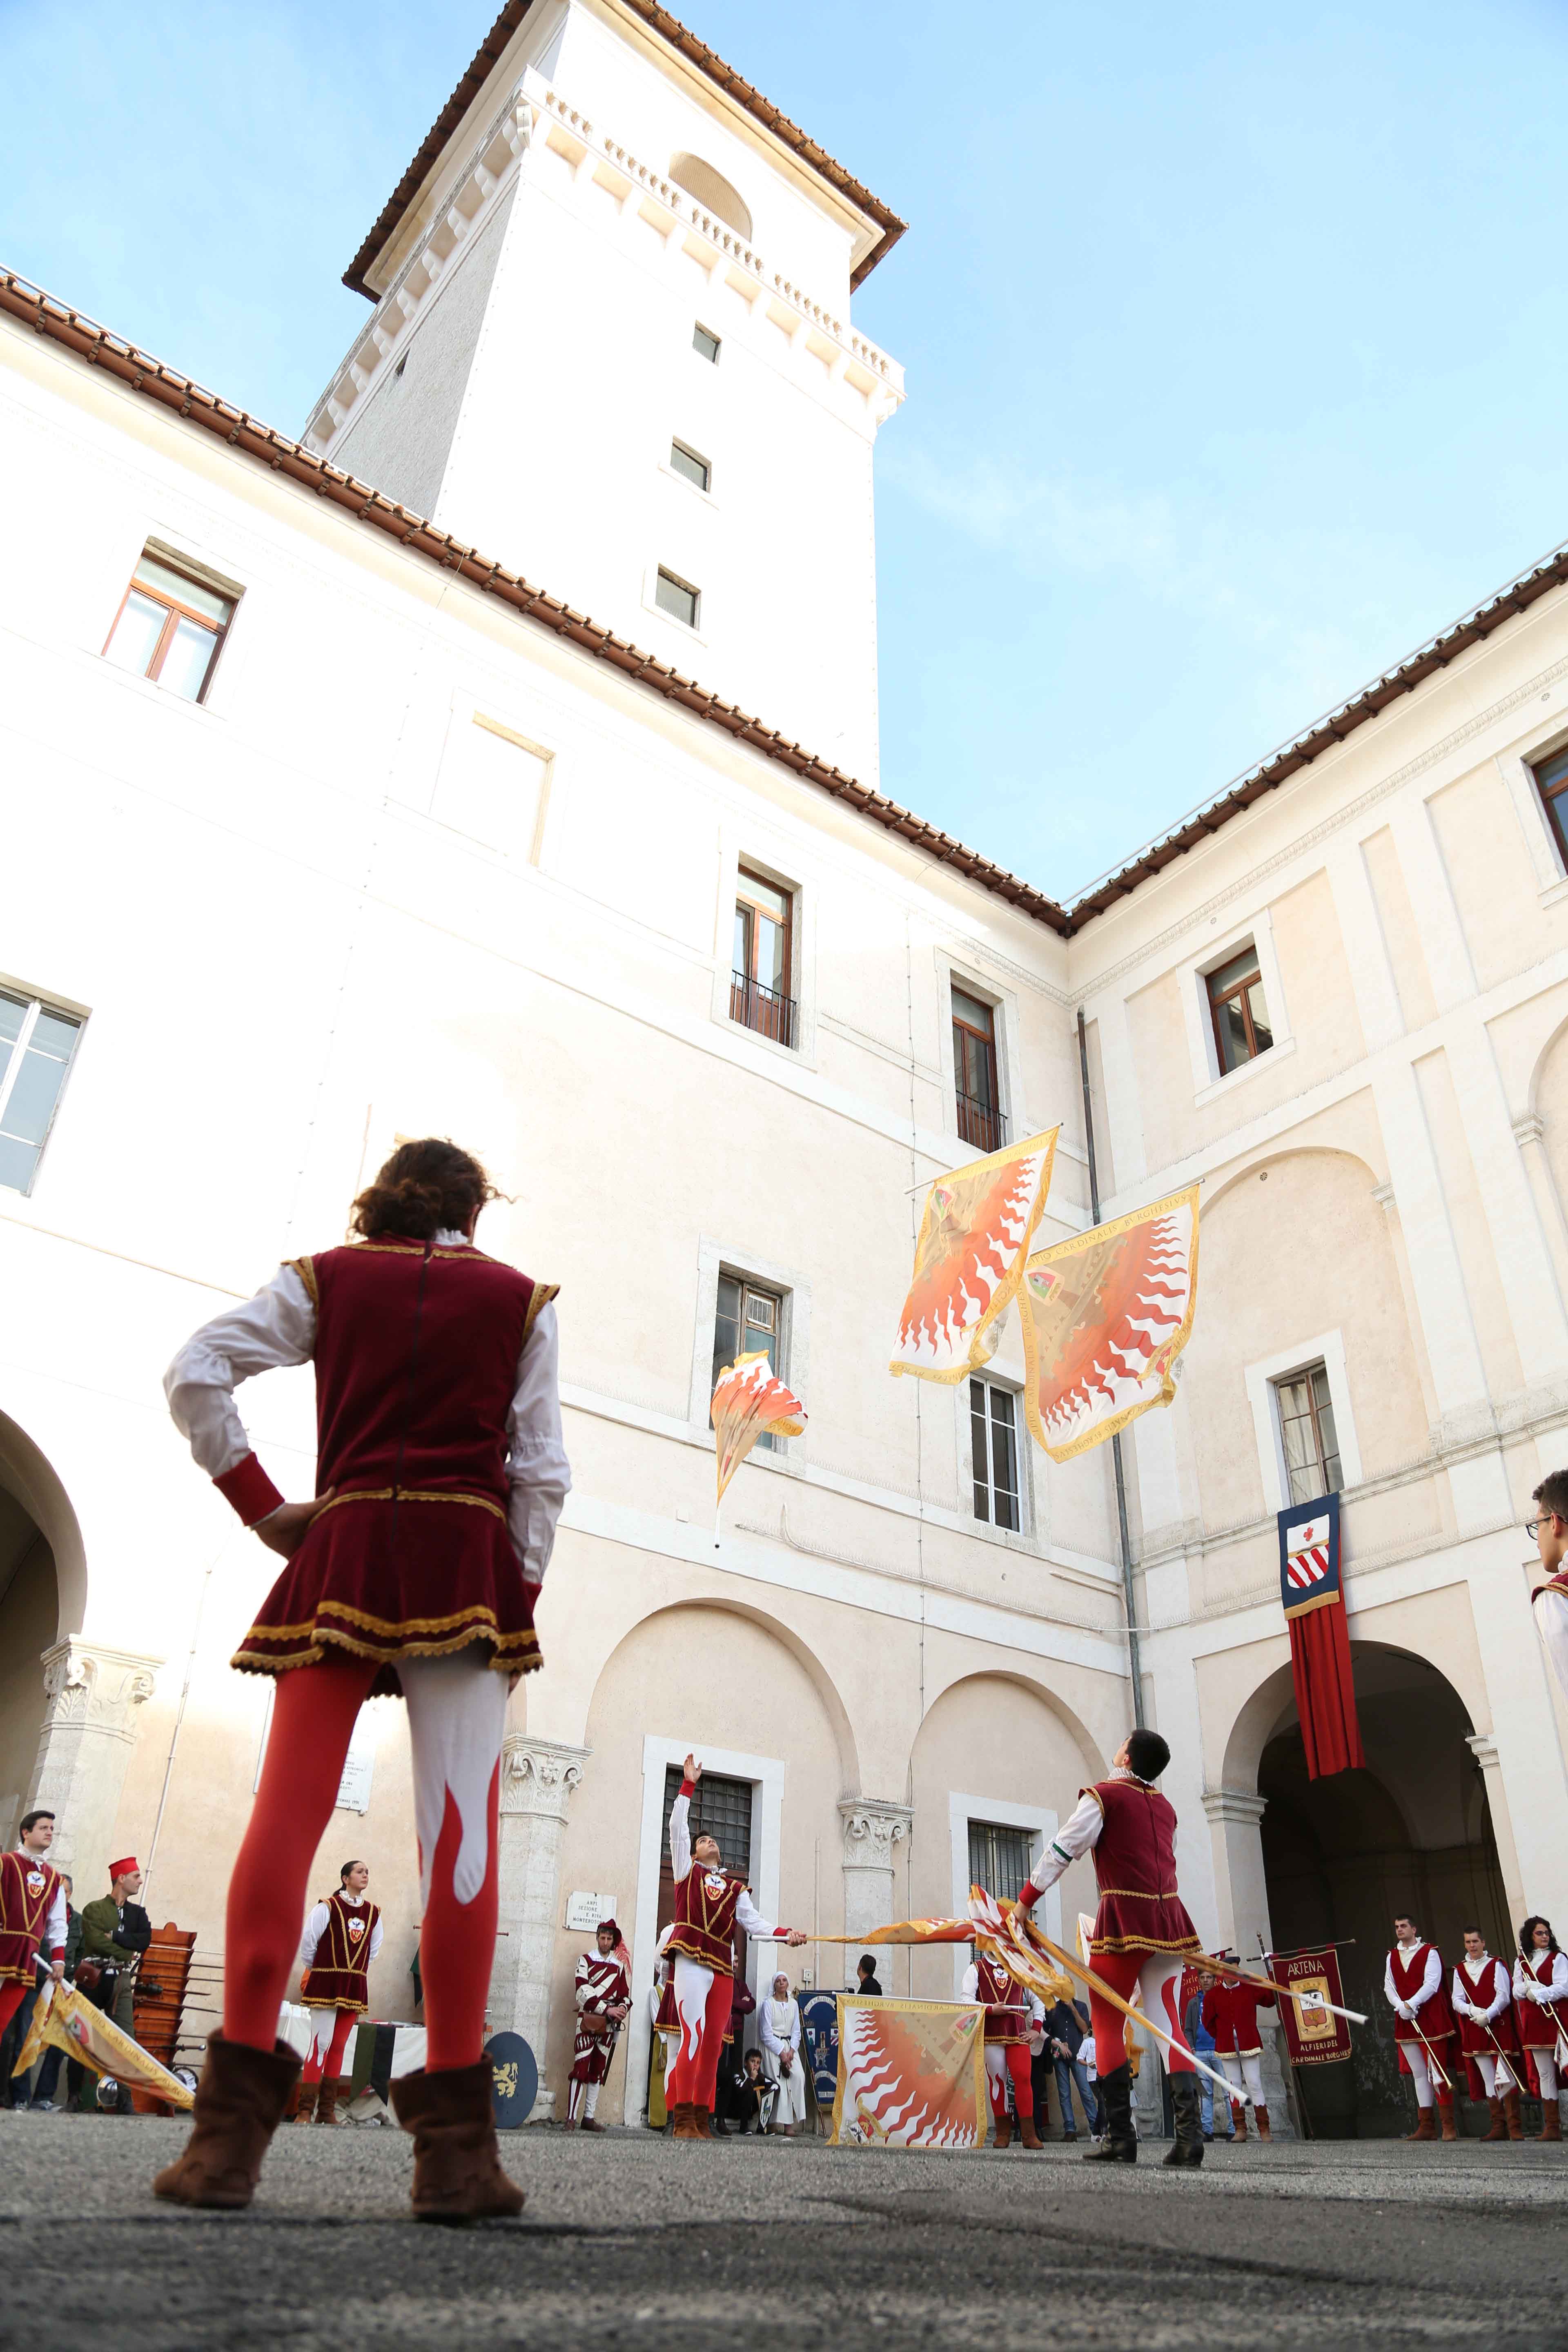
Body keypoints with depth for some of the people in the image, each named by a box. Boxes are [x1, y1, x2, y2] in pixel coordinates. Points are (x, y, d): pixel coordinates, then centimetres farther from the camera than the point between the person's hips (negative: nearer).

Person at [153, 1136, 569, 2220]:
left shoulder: (328, 1277, 13)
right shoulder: (519, 1298, 11)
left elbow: (194, 1372, 5)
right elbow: (541, 1469, 4)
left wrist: (261, 1506, 9)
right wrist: (521, 1595, 7)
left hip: (341, 1551, 2)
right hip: (466, 1557, -1)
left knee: (288, 1813, 1)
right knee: (461, 1828, -5)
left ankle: (234, 2126, -3)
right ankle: (455, 2144, -4)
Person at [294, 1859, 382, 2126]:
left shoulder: (373, 1913, 8)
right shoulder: (328, 1907, -8)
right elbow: (308, 1942, -4)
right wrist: (313, 1968, 7)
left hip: (355, 1987, 5)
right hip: (326, 1983, -5)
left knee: (339, 2046, 7)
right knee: (322, 2042, -9)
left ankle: (327, 2109, 13)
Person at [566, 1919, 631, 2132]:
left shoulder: (619, 1966, 16)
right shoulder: (586, 1960, 2)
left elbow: (625, 1994, 14)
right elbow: (583, 1992, -9)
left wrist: (623, 2008, -9)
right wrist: (607, 2010, -16)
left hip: (609, 2025, 4)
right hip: (588, 2021, -4)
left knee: (599, 2071, 6)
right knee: (581, 2068, -12)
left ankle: (588, 2117, 11)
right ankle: (571, 2118, -11)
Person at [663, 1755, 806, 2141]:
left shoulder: (736, 1888, 24)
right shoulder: (688, 1870, 16)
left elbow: (755, 1922, 14)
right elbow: (677, 1826, 10)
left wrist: (786, 1934, -3)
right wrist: (689, 1783, 8)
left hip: (723, 1970, 4)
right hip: (692, 1963, -4)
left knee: (713, 2046, 1)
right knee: (693, 2038, -17)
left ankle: (702, 2122, 6)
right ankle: (683, 2121, -16)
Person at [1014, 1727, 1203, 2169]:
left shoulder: (1104, 1795, -2)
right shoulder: (1165, 1806, 16)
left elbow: (1062, 1850, -5)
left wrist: (1024, 1902, 0)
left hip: (1124, 1918, -6)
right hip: (1167, 1917, 6)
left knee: (1107, 2026, 1)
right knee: (1168, 2024, 6)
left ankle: (1119, 2137, -2)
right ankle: (1189, 2133, -4)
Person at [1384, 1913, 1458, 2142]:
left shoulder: (1429, 1952, -2)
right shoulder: (1392, 1957, 14)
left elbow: (1431, 1984, -12)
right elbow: (1388, 1986, 8)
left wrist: (1411, 2004, -18)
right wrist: (1401, 2007, -10)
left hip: (1430, 2019, -5)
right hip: (1405, 2021, 5)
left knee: (1438, 2071, -7)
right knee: (1419, 2074, 8)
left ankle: (1448, 2126, -2)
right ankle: (1426, 2127, 12)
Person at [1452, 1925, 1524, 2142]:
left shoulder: (1496, 1965, 3)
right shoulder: (1459, 1970, 12)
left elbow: (1504, 1996, -6)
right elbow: (1457, 2001, 6)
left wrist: (1488, 2015, -18)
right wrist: (1473, 2011, -13)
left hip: (1499, 2027, -3)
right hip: (1474, 2031, 4)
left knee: (1506, 2078, -8)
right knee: (1489, 2081, 5)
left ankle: (1515, 2127, -4)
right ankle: (1499, 2127, 9)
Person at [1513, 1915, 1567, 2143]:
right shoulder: (1521, 1961, 15)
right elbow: (1516, 1991, 8)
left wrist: (1538, 1993, -17)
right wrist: (1528, 1987, -12)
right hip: (1534, 2022, 4)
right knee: (1545, 2074, 5)